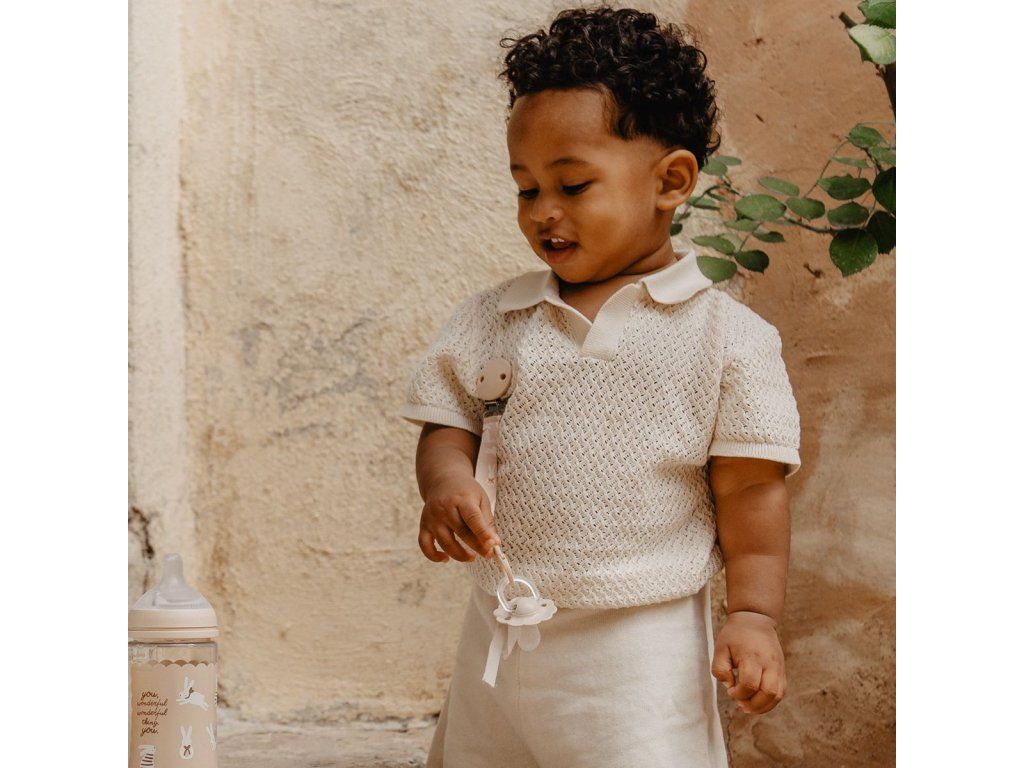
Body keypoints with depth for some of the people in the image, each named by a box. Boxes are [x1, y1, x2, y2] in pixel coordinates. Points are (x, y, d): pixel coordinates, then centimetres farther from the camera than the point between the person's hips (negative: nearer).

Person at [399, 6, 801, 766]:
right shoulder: (491, 320, 6)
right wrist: (446, 482, -13)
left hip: (642, 650, -4)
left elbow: (751, 490, -3)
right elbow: (449, 422, 9)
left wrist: (754, 616, -9)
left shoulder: (726, 335, -4)